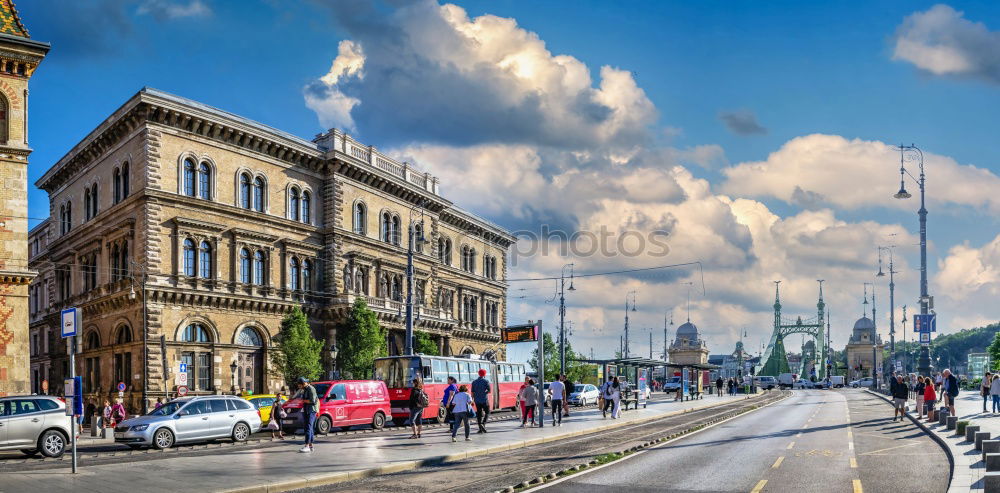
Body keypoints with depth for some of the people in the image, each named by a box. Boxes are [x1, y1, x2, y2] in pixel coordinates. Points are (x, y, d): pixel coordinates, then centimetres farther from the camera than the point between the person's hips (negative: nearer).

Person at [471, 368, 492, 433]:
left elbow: (472, 392, 5)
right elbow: (489, 390, -10)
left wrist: (472, 400, 10)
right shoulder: (486, 381, -5)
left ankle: (480, 428, 3)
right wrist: (485, 393, 9)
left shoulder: (474, 382, 7)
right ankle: (483, 424, -11)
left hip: (477, 400, 4)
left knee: (479, 414, 8)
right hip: (484, 400, -3)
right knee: (487, 413, 10)